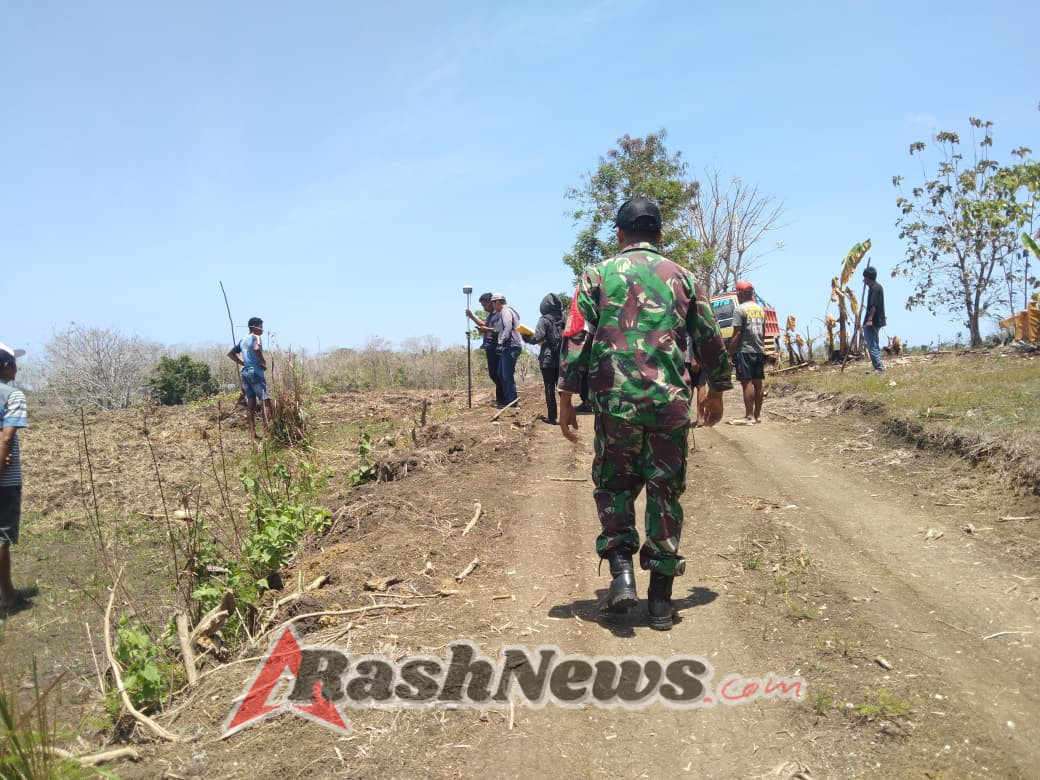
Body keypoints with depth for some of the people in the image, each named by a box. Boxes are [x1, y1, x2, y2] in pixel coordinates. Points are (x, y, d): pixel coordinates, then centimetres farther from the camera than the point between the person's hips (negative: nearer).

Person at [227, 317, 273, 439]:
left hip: (245, 372, 8)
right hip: (255, 372, -8)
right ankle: (267, 432, -21)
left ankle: (253, 434, 5)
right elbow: (257, 348, -27)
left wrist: (242, 363, 16)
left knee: (251, 404, 7)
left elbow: (230, 353, 23)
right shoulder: (255, 337, -5)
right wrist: (263, 362, -15)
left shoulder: (243, 340, 19)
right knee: (265, 400, -11)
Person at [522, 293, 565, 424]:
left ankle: (551, 417, 2)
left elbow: (537, 338, -15)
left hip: (548, 359, -4)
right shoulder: (564, 319, 5)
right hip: (563, 359, 4)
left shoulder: (544, 320, -9)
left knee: (549, 388, 2)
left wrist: (526, 336, 1)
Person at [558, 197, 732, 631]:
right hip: (671, 401, 2)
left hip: (615, 401, -1)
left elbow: (576, 340, -2)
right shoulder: (681, 277, 11)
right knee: (665, 492, 9)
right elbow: (711, 341, 14)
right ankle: (661, 600, 13)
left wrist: (566, 399, 2)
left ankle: (621, 571, -1)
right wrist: (716, 391, 27)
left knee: (613, 485, 16)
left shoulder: (597, 276, 5)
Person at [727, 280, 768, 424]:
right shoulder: (760, 308, 15)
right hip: (759, 350, 8)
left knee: (747, 382, -7)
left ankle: (749, 416, -8)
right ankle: (757, 415, 15)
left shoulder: (740, 309, -9)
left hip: (745, 350, -8)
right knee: (758, 382, 9)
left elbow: (737, 333, -14)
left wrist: (730, 353, -12)